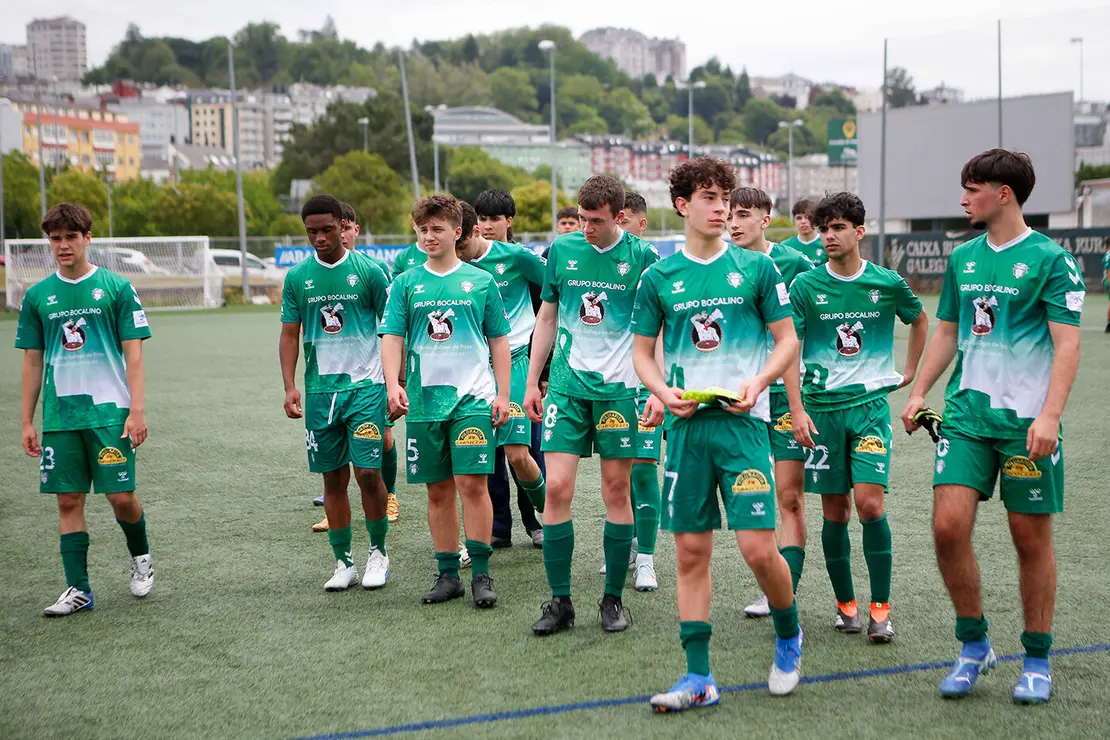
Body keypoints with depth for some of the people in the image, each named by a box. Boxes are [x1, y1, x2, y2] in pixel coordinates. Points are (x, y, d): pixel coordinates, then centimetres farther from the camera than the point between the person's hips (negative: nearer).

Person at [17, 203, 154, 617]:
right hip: (59, 416, 3)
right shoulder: (38, 296, 8)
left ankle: (141, 556, 25)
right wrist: (27, 422, 8)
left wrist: (137, 410, -10)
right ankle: (78, 590, 11)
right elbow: (32, 362, 11)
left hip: (109, 411, -3)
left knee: (121, 495, -4)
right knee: (68, 500, 4)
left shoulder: (116, 288, -1)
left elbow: (133, 354, -2)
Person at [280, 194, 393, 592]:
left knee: (368, 472, -8)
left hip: (366, 386, -3)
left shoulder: (368, 271, -2)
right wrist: (290, 387, 0)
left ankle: (379, 552, 12)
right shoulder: (297, 277, 6)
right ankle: (344, 563, 16)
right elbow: (290, 335, 10)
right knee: (333, 479, 6)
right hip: (320, 390, 3)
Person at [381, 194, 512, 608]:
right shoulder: (406, 284, 8)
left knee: (472, 483, -10)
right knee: (438, 491, 7)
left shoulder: (480, 281, 6)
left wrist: (503, 394, 3)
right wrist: (393, 384, -12)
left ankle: (481, 574, 0)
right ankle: (448, 574, 16)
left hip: (472, 399, -2)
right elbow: (392, 339, 3)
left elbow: (499, 341, 9)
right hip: (424, 401, 2)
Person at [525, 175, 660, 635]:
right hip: (567, 384, 2)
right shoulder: (562, 250, 4)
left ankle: (613, 598, 16)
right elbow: (547, 318, 13)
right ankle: (560, 601, 4)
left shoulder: (641, 257, -3)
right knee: (557, 488, -6)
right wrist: (531, 382, 10)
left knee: (617, 492, 4)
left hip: (619, 386, -2)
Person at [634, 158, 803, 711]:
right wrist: (663, 391, -6)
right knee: (691, 552, 4)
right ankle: (698, 677, 12)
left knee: (758, 547, -9)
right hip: (686, 424, 2)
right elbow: (642, 353, 13)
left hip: (742, 421, -2)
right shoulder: (658, 277, 6)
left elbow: (788, 339, 7)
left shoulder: (756, 267, 3)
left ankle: (788, 635, 21)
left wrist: (759, 380, -11)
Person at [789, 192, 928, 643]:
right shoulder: (806, 286, -1)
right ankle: (845, 604, 17)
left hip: (871, 403, -1)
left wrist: (909, 373, 19)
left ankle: (880, 609, -3)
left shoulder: (887, 283, 1)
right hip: (822, 407, 1)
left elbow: (920, 320, 21)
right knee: (835, 510, 5)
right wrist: (797, 410, -9)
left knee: (870, 503, -12)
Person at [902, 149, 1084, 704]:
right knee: (948, 525, -7)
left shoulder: (1050, 258, -6)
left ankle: (1037, 662, 19)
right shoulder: (963, 258, 12)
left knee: (1031, 537, 3)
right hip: (967, 412, 5)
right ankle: (974, 646, 12)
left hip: (1028, 419, -4)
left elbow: (1067, 343, -10)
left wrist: (1049, 414, -20)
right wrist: (919, 392, 12)